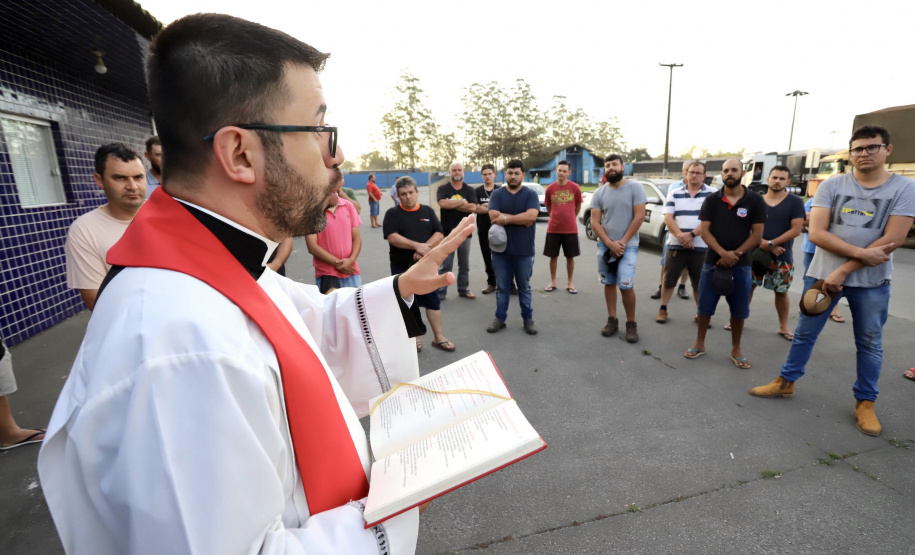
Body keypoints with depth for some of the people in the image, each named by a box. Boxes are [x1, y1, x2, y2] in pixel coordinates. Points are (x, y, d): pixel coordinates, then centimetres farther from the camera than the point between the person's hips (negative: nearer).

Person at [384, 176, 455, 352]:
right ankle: (413, 338, 22)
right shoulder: (392, 213, -2)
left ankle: (439, 338, 14)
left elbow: (439, 234, -1)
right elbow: (392, 237, -16)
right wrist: (417, 246, -25)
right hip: (402, 267, -2)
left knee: (432, 300, 4)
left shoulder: (428, 211, 7)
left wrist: (425, 248, -18)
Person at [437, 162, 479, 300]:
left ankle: (464, 290, 25)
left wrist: (452, 204, -14)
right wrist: (462, 202, -12)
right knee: (446, 265, 2)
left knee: (464, 265, 12)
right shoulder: (443, 189, 1)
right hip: (447, 233, -2)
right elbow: (442, 203, -20)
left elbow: (473, 207, -12)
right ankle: (440, 292, 10)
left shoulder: (469, 190, 5)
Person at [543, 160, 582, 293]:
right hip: (553, 229, 1)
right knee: (553, 256, 9)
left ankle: (570, 283, 20)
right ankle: (553, 282, 22)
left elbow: (578, 206, 10)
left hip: (571, 229, -1)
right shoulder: (550, 188, -2)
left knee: (570, 257, 8)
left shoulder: (575, 188, -4)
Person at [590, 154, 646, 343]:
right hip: (605, 246, 3)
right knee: (609, 283, 9)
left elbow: (639, 217, -10)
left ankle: (631, 324, 8)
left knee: (625, 286, -8)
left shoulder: (635, 187, -5)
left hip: (628, 246, -3)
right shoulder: (599, 193, 2)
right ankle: (612, 320, 21)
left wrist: (622, 242, -13)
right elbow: (595, 222, -2)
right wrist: (610, 244, -13)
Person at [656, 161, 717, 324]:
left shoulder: (712, 193, 1)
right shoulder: (675, 193, 7)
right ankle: (663, 309, 21)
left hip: (701, 247, -1)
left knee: (700, 283, 8)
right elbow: (668, 218, -1)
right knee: (669, 280, 7)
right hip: (675, 245, 1)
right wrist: (680, 235, -17)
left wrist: (691, 234, -19)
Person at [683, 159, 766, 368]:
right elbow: (704, 230, -4)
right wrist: (723, 253, -18)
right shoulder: (711, 200, 1)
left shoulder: (755, 200, 0)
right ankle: (700, 344, 21)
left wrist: (735, 254, -14)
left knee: (739, 309, 7)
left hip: (741, 264, 0)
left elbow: (757, 234, -3)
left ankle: (736, 349, 23)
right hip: (713, 261, 0)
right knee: (705, 305, 5)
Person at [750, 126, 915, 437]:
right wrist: (862, 253, -20)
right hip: (823, 274, 1)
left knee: (870, 343, 10)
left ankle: (865, 402, 26)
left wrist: (844, 270, -17)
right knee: (805, 333, 10)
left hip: (871, 282, 0)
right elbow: (816, 233, -11)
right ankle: (786, 382, 25)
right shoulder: (831, 185, -2)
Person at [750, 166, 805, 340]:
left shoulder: (795, 202, -1)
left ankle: (783, 327, 21)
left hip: (782, 257, -1)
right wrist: (765, 245, -12)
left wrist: (771, 243, -16)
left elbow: (796, 230, -8)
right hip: (756, 252, 1)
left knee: (781, 292, 8)